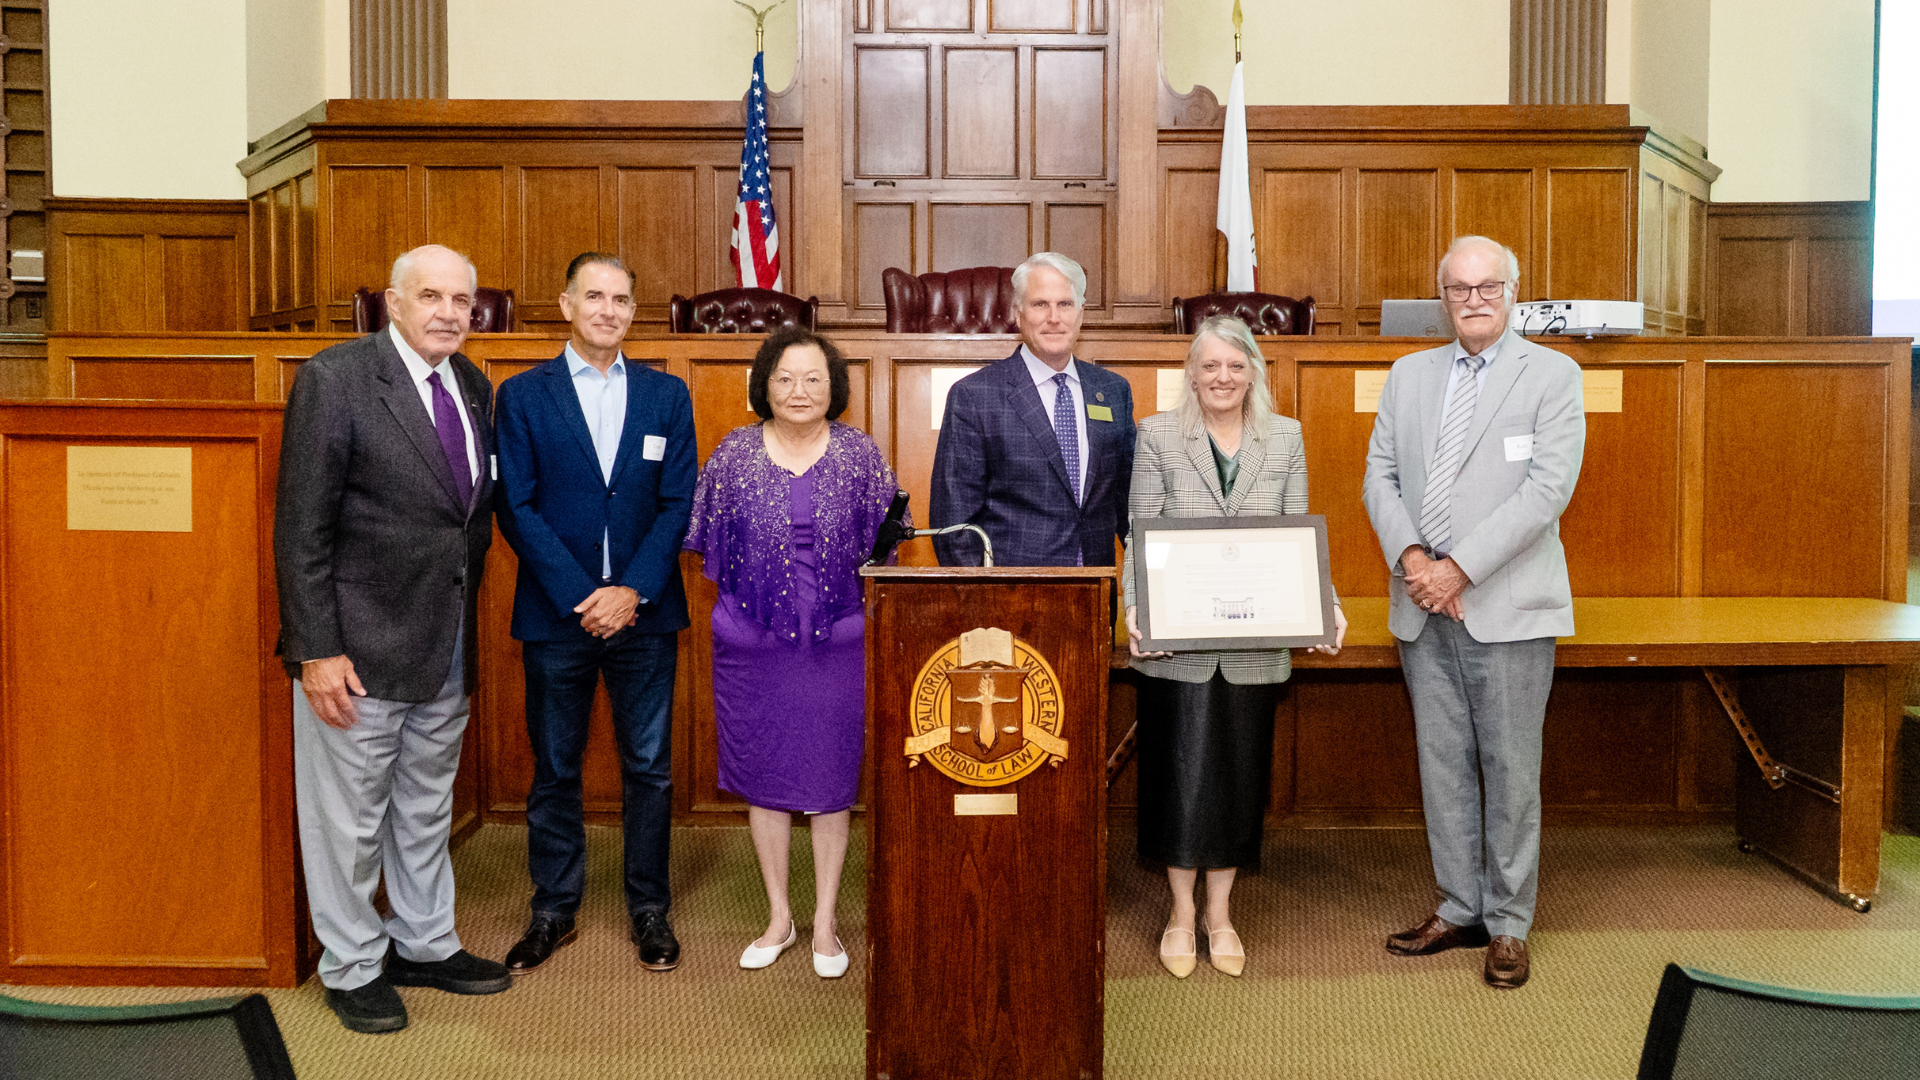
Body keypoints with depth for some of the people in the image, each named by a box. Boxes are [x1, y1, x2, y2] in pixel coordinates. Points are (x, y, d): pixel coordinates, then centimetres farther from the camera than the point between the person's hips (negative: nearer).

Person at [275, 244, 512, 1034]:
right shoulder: (334, 378, -13)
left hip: (447, 647, 6)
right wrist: (317, 650, -17)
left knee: (427, 809, 19)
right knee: (349, 817, 7)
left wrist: (467, 623, 8)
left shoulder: (473, 388, 6)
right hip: (359, 647, -6)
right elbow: (302, 527, -14)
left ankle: (425, 945, 35)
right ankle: (352, 969, 25)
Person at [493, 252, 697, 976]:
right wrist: (580, 597, -12)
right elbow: (517, 509, -4)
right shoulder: (523, 395, 2)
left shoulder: (667, 395, 7)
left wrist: (633, 591, -11)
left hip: (645, 612, 1)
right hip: (556, 614, -1)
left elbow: (678, 504, 1)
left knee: (650, 767, 7)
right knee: (554, 771, 9)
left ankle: (649, 908, 22)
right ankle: (553, 910, 23)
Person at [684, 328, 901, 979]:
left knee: (831, 779, 5)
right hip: (752, 643, 1)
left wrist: (839, 594, 0)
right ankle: (779, 918, 25)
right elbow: (710, 542, 8)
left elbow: (883, 544, 6)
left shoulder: (859, 454, -1)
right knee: (764, 777, 9)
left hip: (837, 639, -1)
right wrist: (752, 592, 6)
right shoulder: (735, 453, 0)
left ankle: (825, 923, 19)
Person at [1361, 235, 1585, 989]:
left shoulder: (1552, 375, -1)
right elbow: (1380, 475, 9)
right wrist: (1411, 559, -9)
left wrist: (1459, 568, -16)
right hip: (1423, 610, 4)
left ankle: (1508, 925, 15)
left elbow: (1548, 488, -12)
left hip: (1507, 606, -4)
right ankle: (1459, 909, 24)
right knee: (1442, 765, 11)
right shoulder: (1408, 375, 13)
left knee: (1510, 770, 2)